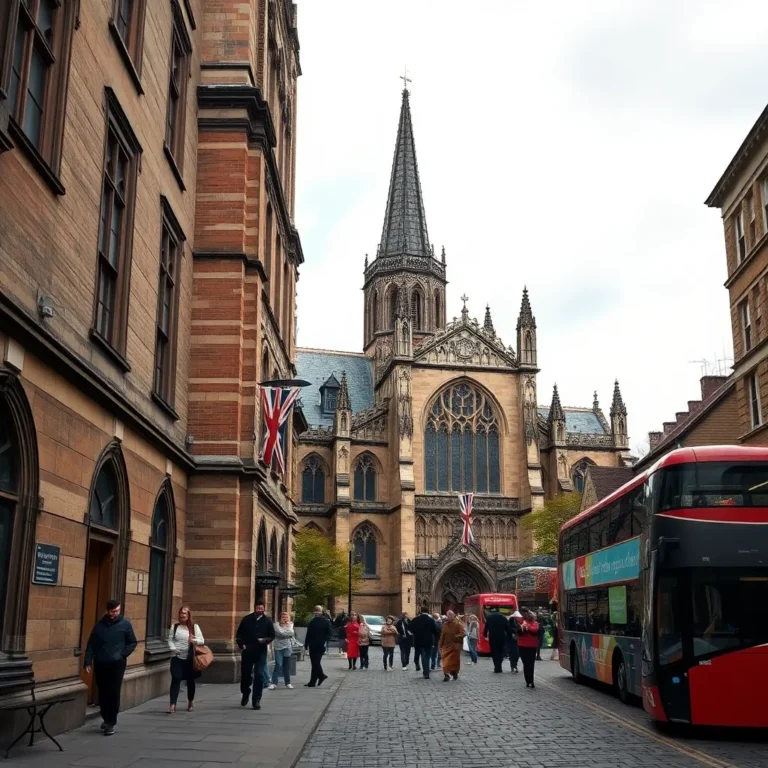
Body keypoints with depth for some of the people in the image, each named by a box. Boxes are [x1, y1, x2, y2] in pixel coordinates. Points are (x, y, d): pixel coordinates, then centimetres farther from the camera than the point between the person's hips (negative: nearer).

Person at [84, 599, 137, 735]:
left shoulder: (125, 624, -2)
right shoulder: (99, 625, 4)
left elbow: (133, 642, 5)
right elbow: (91, 645, 5)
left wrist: (122, 654, -8)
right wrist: (88, 662, -4)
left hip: (117, 664, -3)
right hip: (101, 664, 3)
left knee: (114, 693, -6)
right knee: (103, 693, 10)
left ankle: (111, 723, 0)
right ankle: (106, 719, 27)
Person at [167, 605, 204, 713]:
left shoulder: (194, 627, 0)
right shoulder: (174, 626, 4)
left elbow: (202, 640, -4)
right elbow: (170, 640, 4)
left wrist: (194, 640, -25)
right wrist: (173, 649, -14)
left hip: (190, 658, 0)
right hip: (177, 657, 0)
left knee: (190, 680, 12)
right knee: (175, 679, -12)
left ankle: (191, 702, 30)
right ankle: (172, 705, -15)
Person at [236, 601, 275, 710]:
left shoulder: (267, 621, 2)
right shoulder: (246, 619, 2)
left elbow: (272, 635, 6)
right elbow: (239, 634, 8)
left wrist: (265, 640, -14)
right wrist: (241, 644, -7)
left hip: (261, 652, -1)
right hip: (247, 651, 1)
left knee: (259, 675, -7)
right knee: (245, 674, 10)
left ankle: (256, 700, -2)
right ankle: (245, 694, 35)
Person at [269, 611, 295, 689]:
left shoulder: (290, 625, 12)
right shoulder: (277, 625, -4)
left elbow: (291, 633, -5)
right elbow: (282, 633, -18)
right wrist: (289, 634, -4)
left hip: (288, 647, 4)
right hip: (279, 647, -4)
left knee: (287, 666, 9)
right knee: (278, 665, -12)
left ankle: (288, 683, 18)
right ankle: (273, 683, -10)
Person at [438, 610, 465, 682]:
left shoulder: (458, 624, -6)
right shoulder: (444, 624, 7)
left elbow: (462, 633, -13)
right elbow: (442, 636, 12)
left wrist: (456, 636, -29)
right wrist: (441, 645, 11)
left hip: (455, 646, -2)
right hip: (446, 645, 2)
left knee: (455, 660, 10)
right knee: (446, 661, -10)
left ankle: (455, 673, 31)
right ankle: (446, 675, -13)